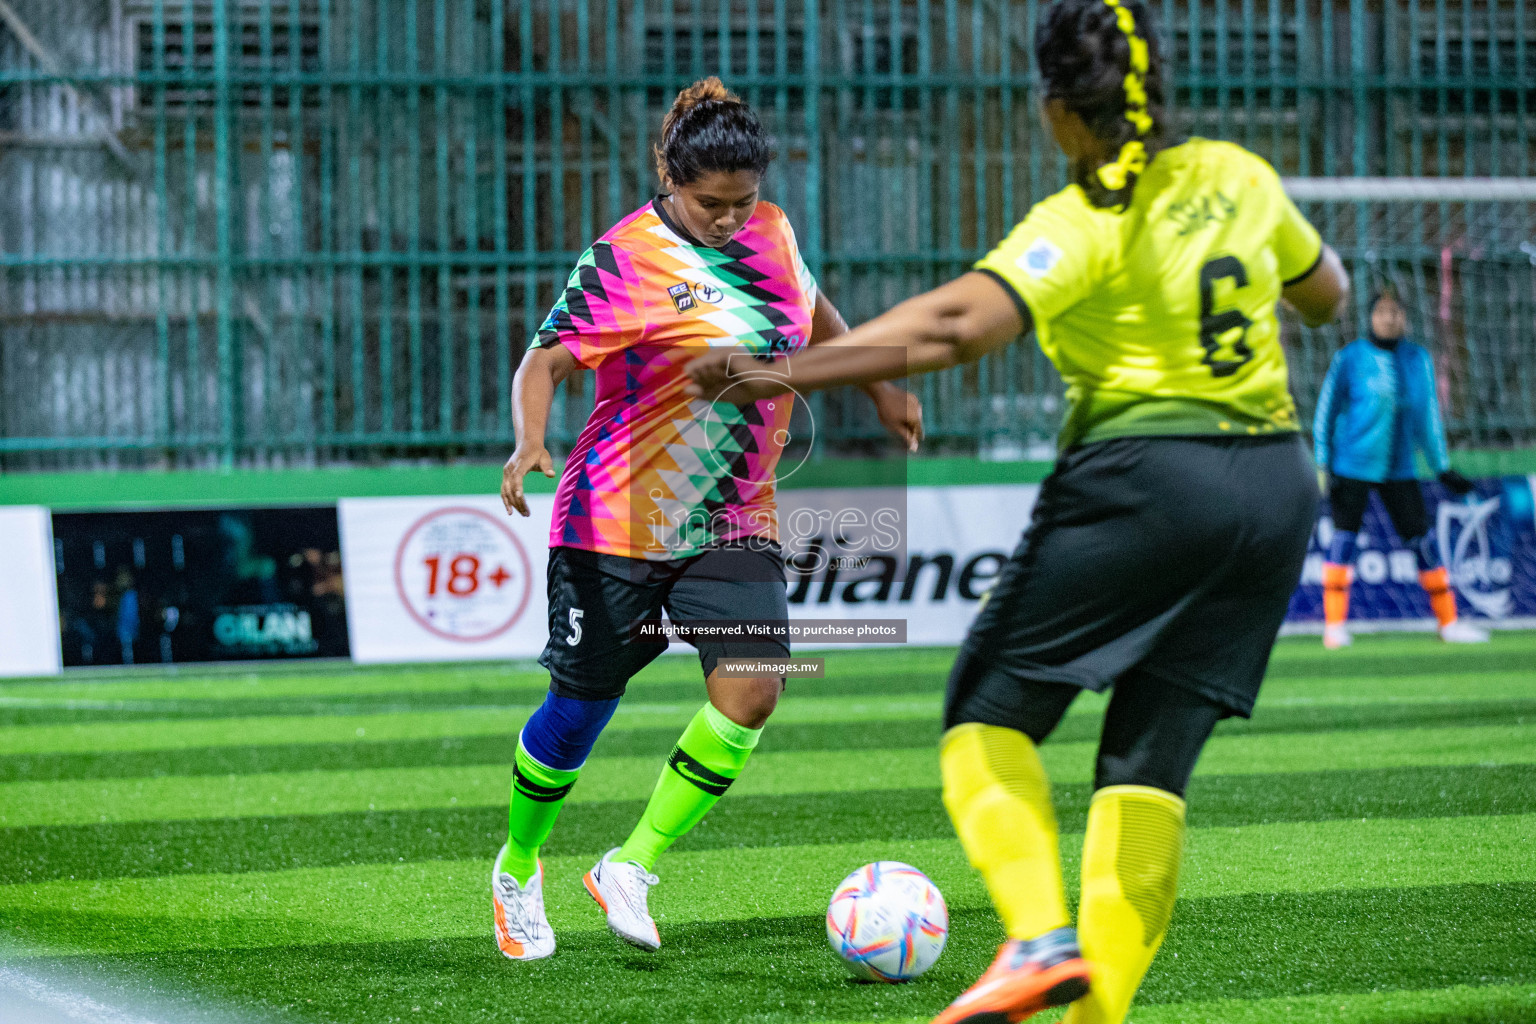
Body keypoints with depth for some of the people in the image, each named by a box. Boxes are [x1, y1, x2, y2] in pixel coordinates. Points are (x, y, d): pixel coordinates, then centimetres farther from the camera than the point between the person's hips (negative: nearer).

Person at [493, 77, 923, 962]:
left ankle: (631, 868, -4)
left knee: (752, 691, -17)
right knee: (579, 710, 5)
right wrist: (531, 442, -36)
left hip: (736, 522, 5)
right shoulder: (623, 260, -13)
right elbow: (548, 360, -19)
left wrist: (879, 389, 25)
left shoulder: (772, 234, 5)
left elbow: (814, 315, 26)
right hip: (620, 523, -5)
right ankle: (518, 867, 32)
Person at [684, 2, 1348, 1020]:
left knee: (990, 716, 5)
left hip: (1143, 479, -6)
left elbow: (953, 326, -25)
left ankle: (1042, 937, -16)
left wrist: (790, 372, -26)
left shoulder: (1085, 227, -10)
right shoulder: (1239, 177, 8)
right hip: (1276, 488, 6)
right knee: (1149, 765, 9)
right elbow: (1328, 295, 25)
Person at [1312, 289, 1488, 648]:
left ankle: (1449, 622, 11)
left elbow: (1428, 415, 15)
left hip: (1399, 467, 3)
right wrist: (1322, 465, -6)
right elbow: (1326, 412, 0)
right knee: (1344, 536, -8)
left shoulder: (1419, 360, 7)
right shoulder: (1349, 358, -4)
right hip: (1352, 464, -3)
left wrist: (1442, 467, 15)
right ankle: (1334, 625, -4)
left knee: (1422, 538, 3)